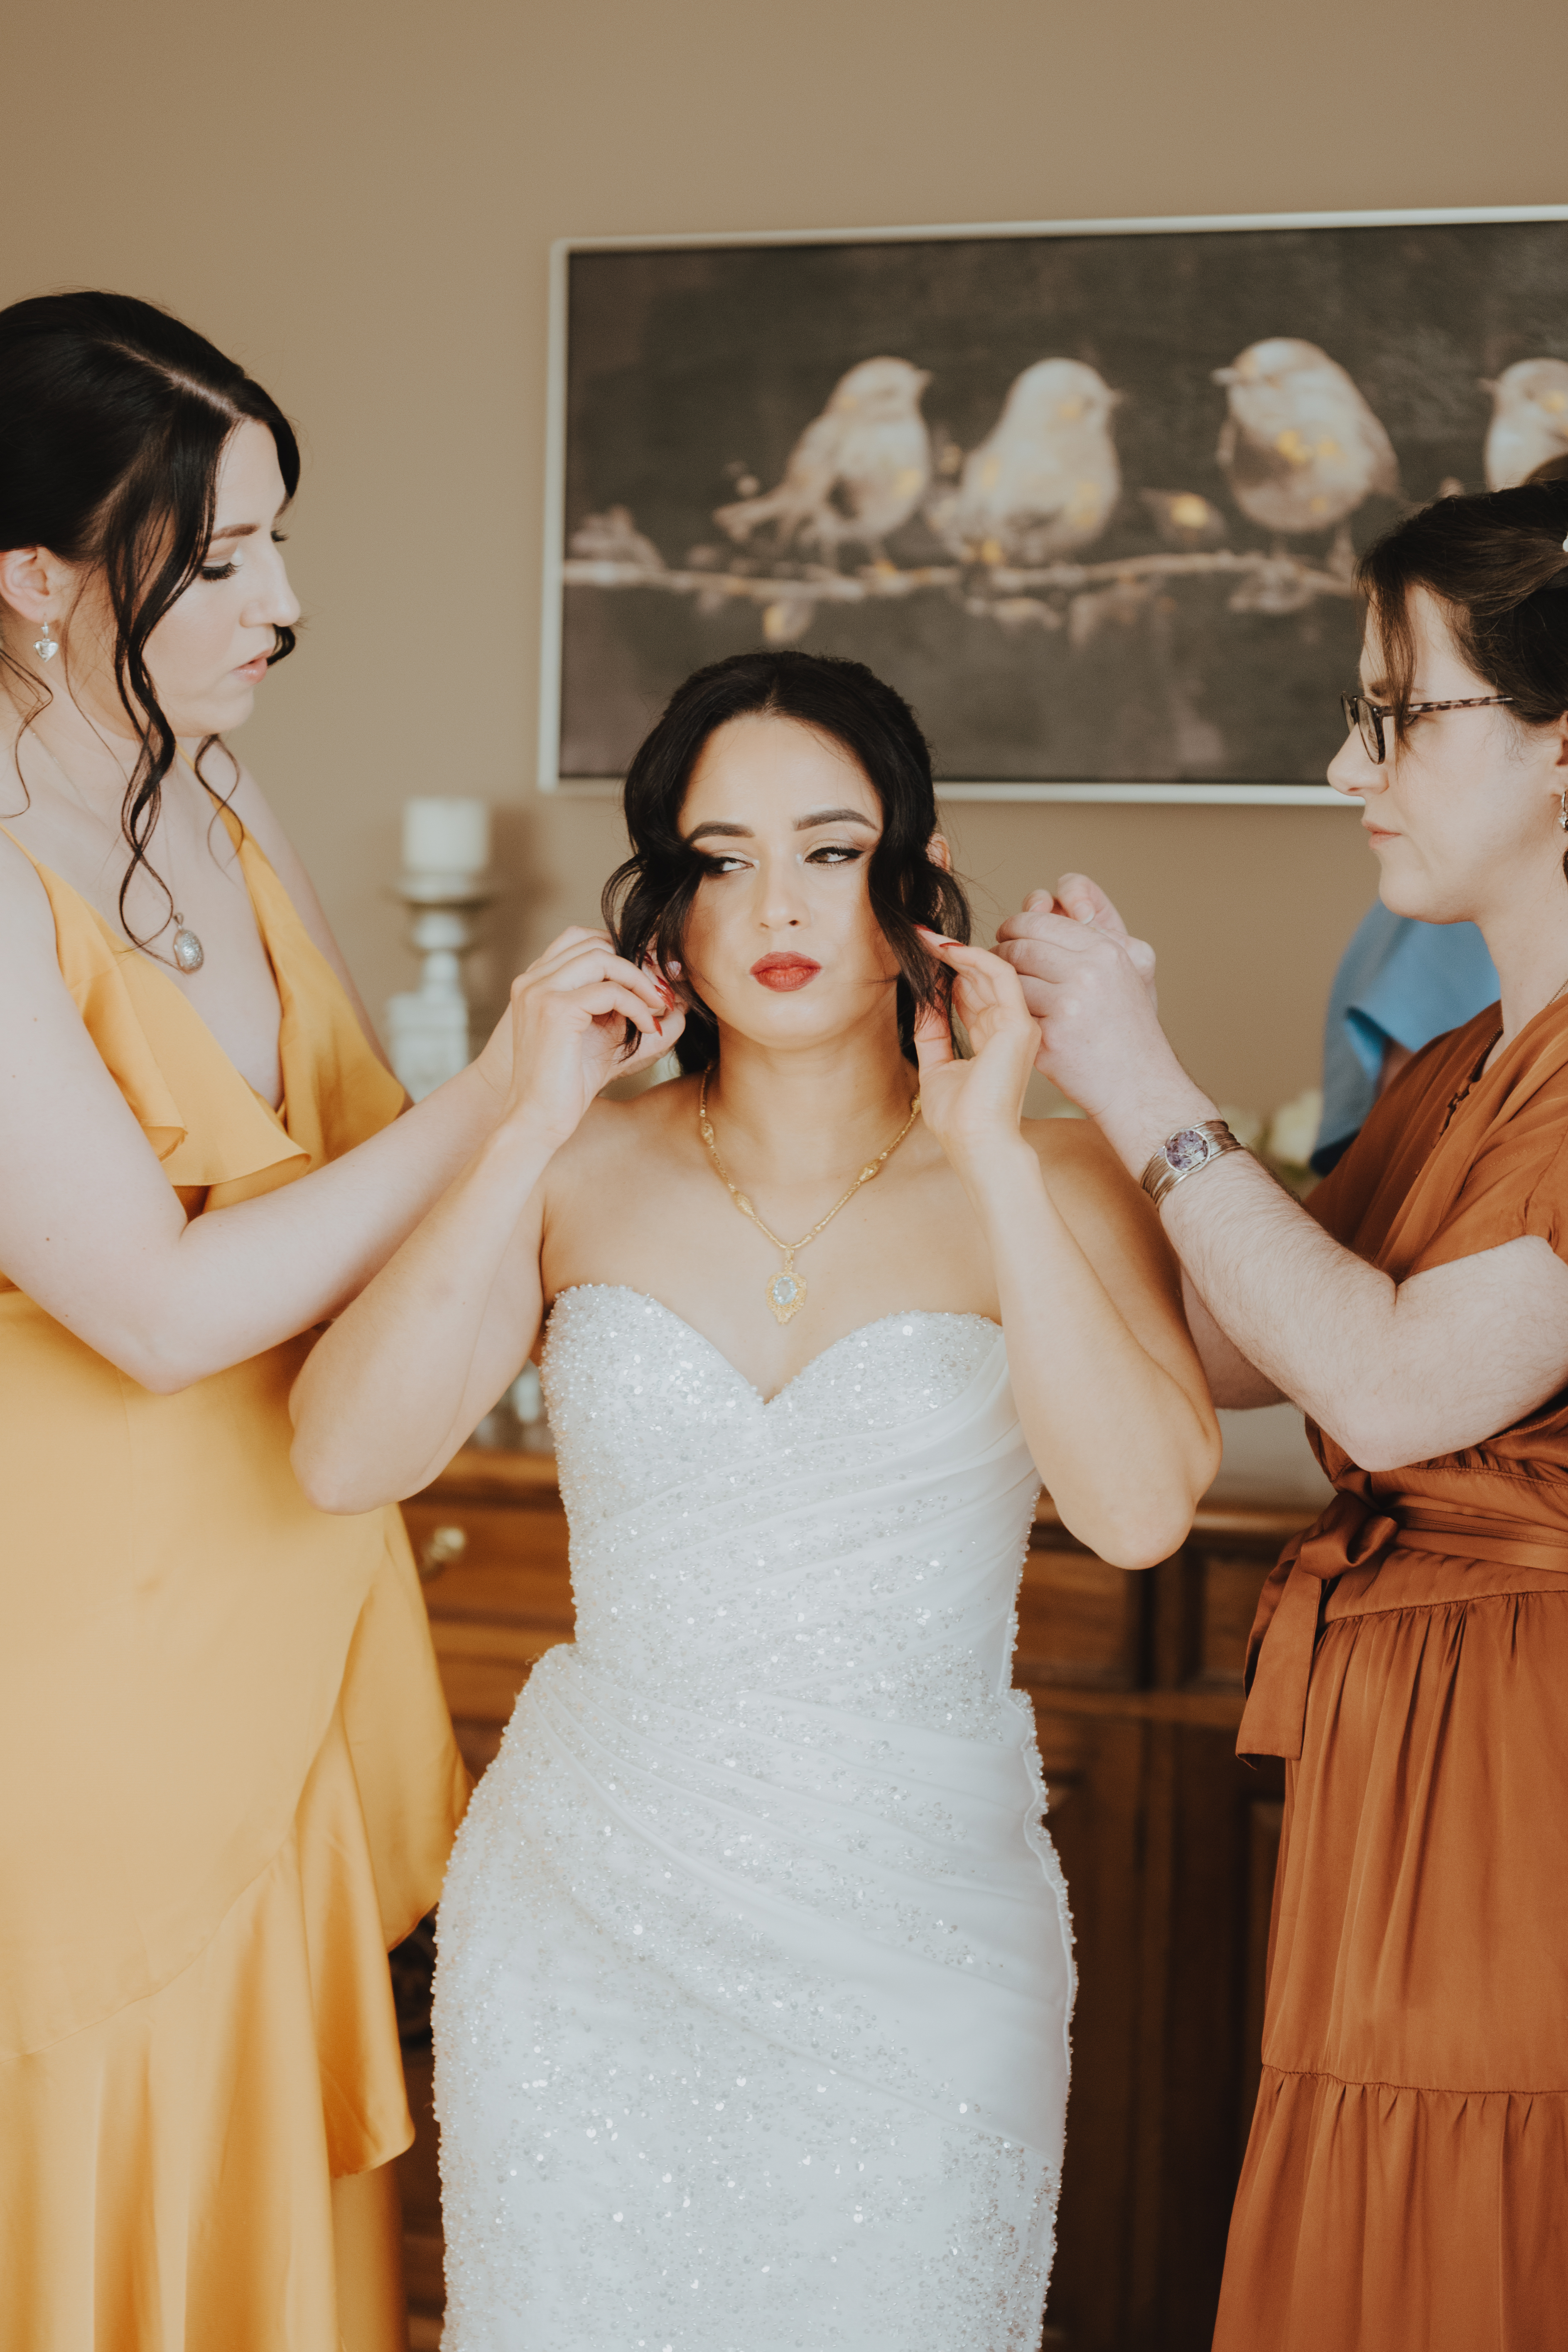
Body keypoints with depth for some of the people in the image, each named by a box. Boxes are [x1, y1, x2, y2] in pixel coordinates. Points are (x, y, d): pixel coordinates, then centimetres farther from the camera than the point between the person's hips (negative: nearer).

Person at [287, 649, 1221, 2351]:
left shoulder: (1046, 1182, -4)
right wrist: (528, 1128, -16)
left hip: (916, 1952, -1)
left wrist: (993, 1155, -20)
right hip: (588, 1928, 1)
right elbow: (346, 1459, -13)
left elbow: (1141, 1507, -20)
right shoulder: (585, 1175, -1)